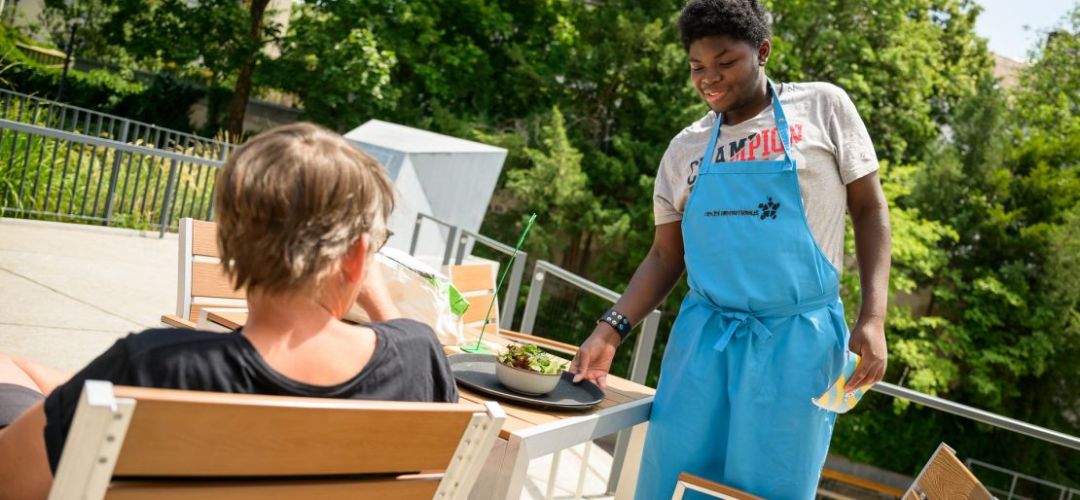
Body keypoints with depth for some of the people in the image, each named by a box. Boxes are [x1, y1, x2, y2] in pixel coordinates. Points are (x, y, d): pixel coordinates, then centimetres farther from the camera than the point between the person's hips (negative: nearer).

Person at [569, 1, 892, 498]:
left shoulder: (823, 107, 0)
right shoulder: (685, 148, 8)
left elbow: (869, 209, 2)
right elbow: (666, 256, 11)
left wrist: (872, 318, -9)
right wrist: (611, 329, -2)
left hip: (795, 338, -3)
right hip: (703, 337, 3)